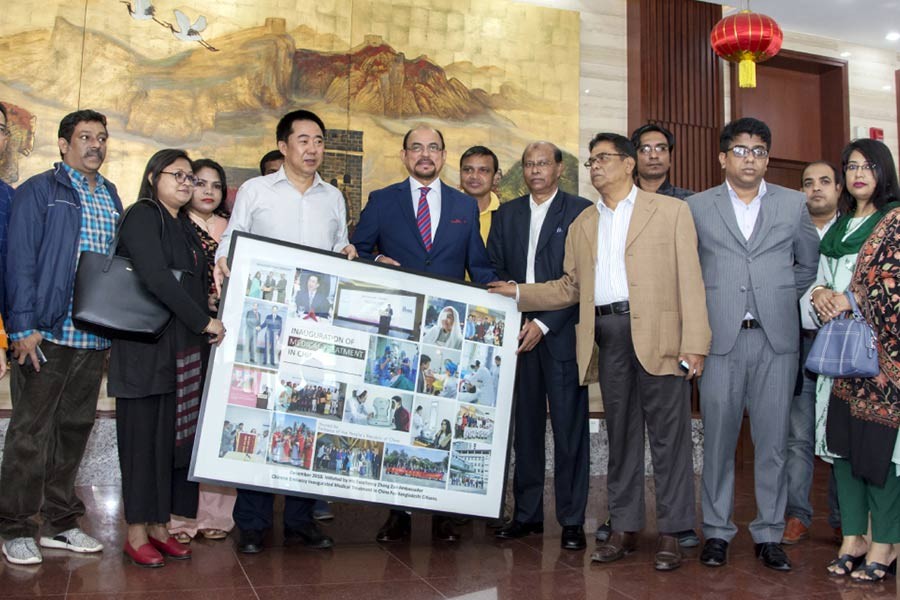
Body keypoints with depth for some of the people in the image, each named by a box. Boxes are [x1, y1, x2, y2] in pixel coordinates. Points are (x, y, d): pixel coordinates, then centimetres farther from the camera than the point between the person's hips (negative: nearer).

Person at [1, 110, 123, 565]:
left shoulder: (111, 198, 16)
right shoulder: (38, 191, -1)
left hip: (96, 338, 6)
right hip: (46, 333, -6)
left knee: (75, 426, 12)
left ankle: (60, 522, 23)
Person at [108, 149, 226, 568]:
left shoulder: (185, 227, 18)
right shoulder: (143, 217, -6)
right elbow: (156, 278, -18)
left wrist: (206, 323, 0)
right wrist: (205, 322, -16)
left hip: (185, 350, 7)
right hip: (146, 348, -7)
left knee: (177, 434, 8)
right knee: (144, 434, -1)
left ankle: (159, 526, 17)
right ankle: (136, 533, 9)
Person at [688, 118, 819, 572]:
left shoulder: (794, 204, 11)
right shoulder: (697, 206, 7)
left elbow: (810, 264, 20)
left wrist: (784, 301, 13)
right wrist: (703, 309, 5)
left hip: (776, 337, 1)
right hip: (720, 337, -1)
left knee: (773, 440, 4)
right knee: (718, 437, 2)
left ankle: (769, 534, 15)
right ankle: (717, 531, 14)